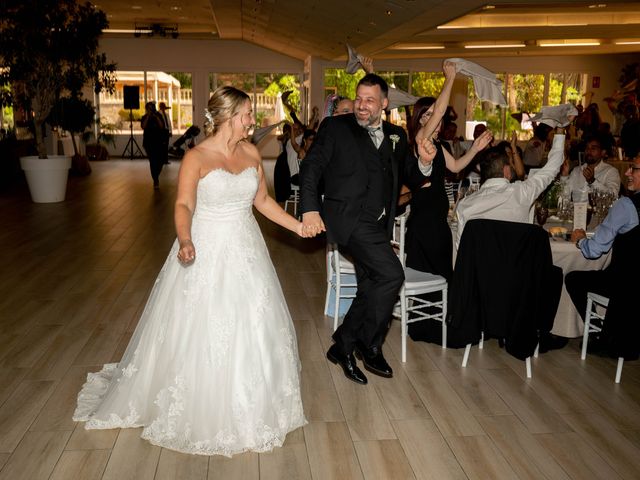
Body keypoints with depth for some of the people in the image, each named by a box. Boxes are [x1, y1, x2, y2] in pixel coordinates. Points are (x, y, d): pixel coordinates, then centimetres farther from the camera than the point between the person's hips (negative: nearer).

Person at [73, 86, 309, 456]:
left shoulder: (251, 152, 4)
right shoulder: (196, 158, -12)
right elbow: (184, 205, -19)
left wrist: (298, 225, 8)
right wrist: (185, 241, -37)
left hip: (246, 252, 6)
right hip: (206, 253, -5)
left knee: (252, 330, 11)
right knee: (201, 332, 3)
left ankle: (248, 407, 32)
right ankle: (201, 412, 25)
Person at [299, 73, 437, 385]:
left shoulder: (396, 136, 15)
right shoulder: (336, 127, 1)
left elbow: (411, 178, 15)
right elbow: (311, 166, -6)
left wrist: (423, 162, -7)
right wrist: (310, 209, -19)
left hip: (378, 225, 7)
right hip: (349, 218, -6)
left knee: (371, 290, 11)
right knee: (391, 275, -20)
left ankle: (342, 347, 29)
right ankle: (369, 346, -1)